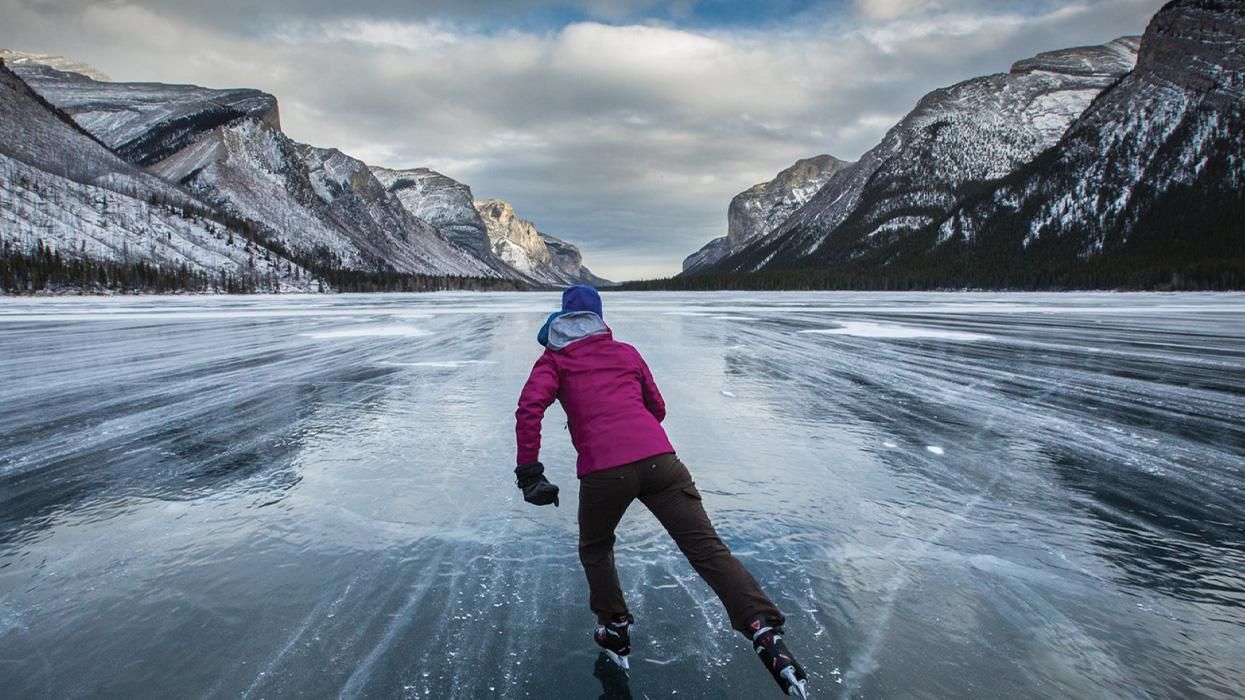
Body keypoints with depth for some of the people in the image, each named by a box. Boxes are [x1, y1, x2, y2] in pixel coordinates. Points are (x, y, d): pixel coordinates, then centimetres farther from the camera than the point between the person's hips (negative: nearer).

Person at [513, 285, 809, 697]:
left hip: (603, 471, -2)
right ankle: (765, 631, -12)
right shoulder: (627, 352, 26)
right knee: (707, 548, -2)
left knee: (595, 549, 26)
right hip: (659, 459, 3)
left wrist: (529, 472, -3)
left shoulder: (555, 359, 16)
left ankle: (615, 631, 29)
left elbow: (530, 407, -3)